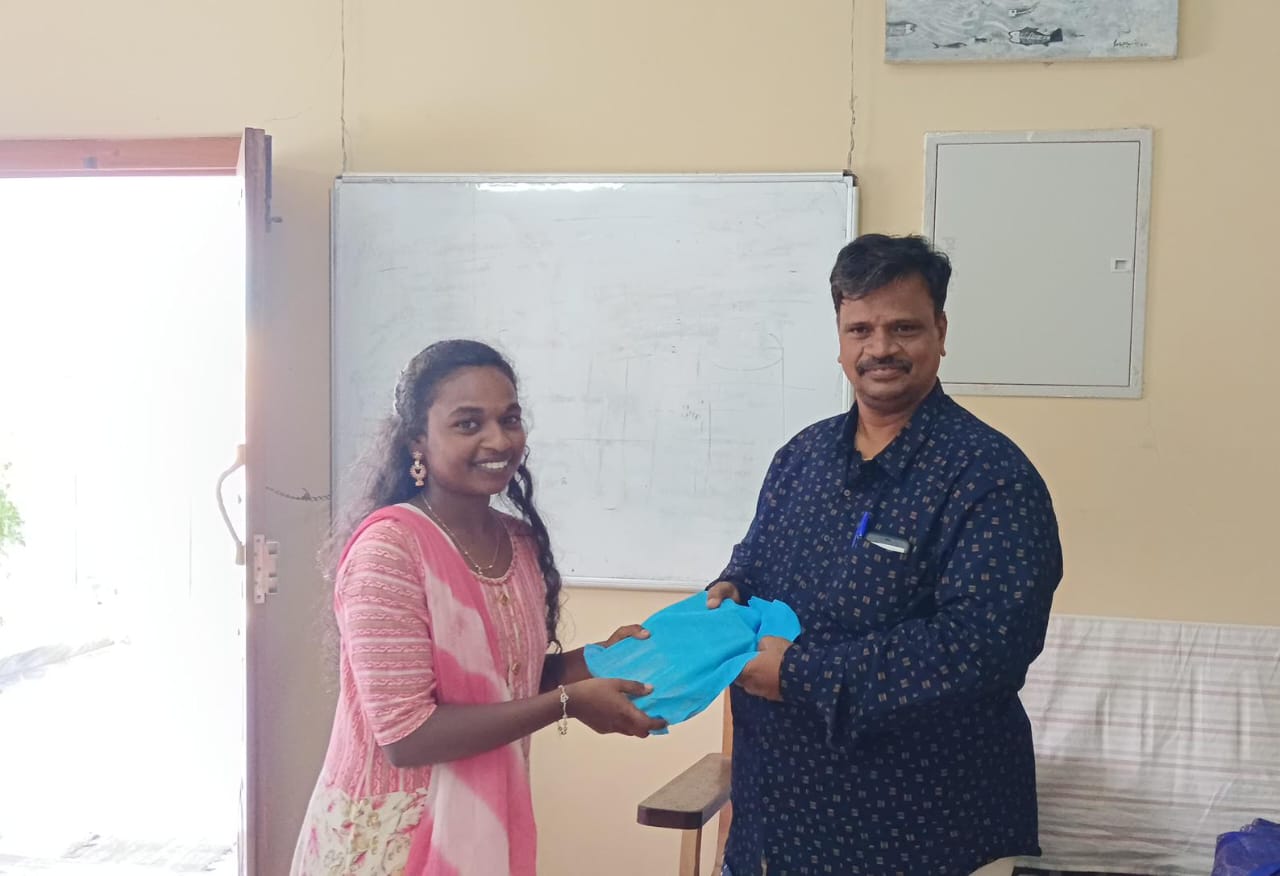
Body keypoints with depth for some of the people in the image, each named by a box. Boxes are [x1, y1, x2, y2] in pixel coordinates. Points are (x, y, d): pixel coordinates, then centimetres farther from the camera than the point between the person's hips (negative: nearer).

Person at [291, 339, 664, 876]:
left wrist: (595, 661, -4)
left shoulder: (522, 542, 2)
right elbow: (405, 734, -22)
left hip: (482, 828, 7)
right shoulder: (389, 547, -20)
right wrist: (569, 703, -21)